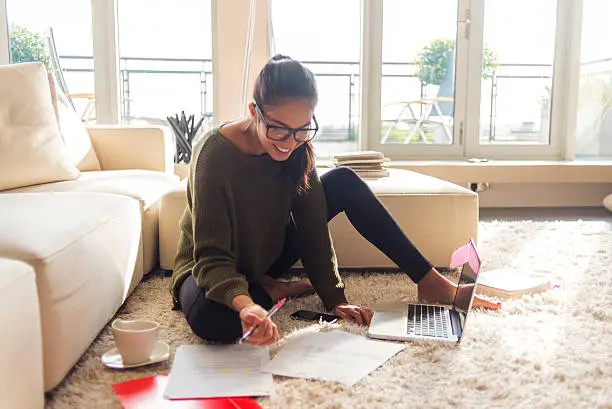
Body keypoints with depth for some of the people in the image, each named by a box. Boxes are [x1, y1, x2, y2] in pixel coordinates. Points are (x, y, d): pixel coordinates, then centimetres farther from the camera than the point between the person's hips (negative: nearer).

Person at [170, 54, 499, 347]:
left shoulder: (297, 148, -14)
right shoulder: (215, 153, -30)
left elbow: (312, 227, -12)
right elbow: (212, 257, -32)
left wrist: (334, 298, -18)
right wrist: (245, 305, -51)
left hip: (266, 258, 5)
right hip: (212, 273, -5)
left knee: (344, 182, -11)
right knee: (210, 318, -43)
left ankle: (429, 281, -7)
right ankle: (279, 291, -11)